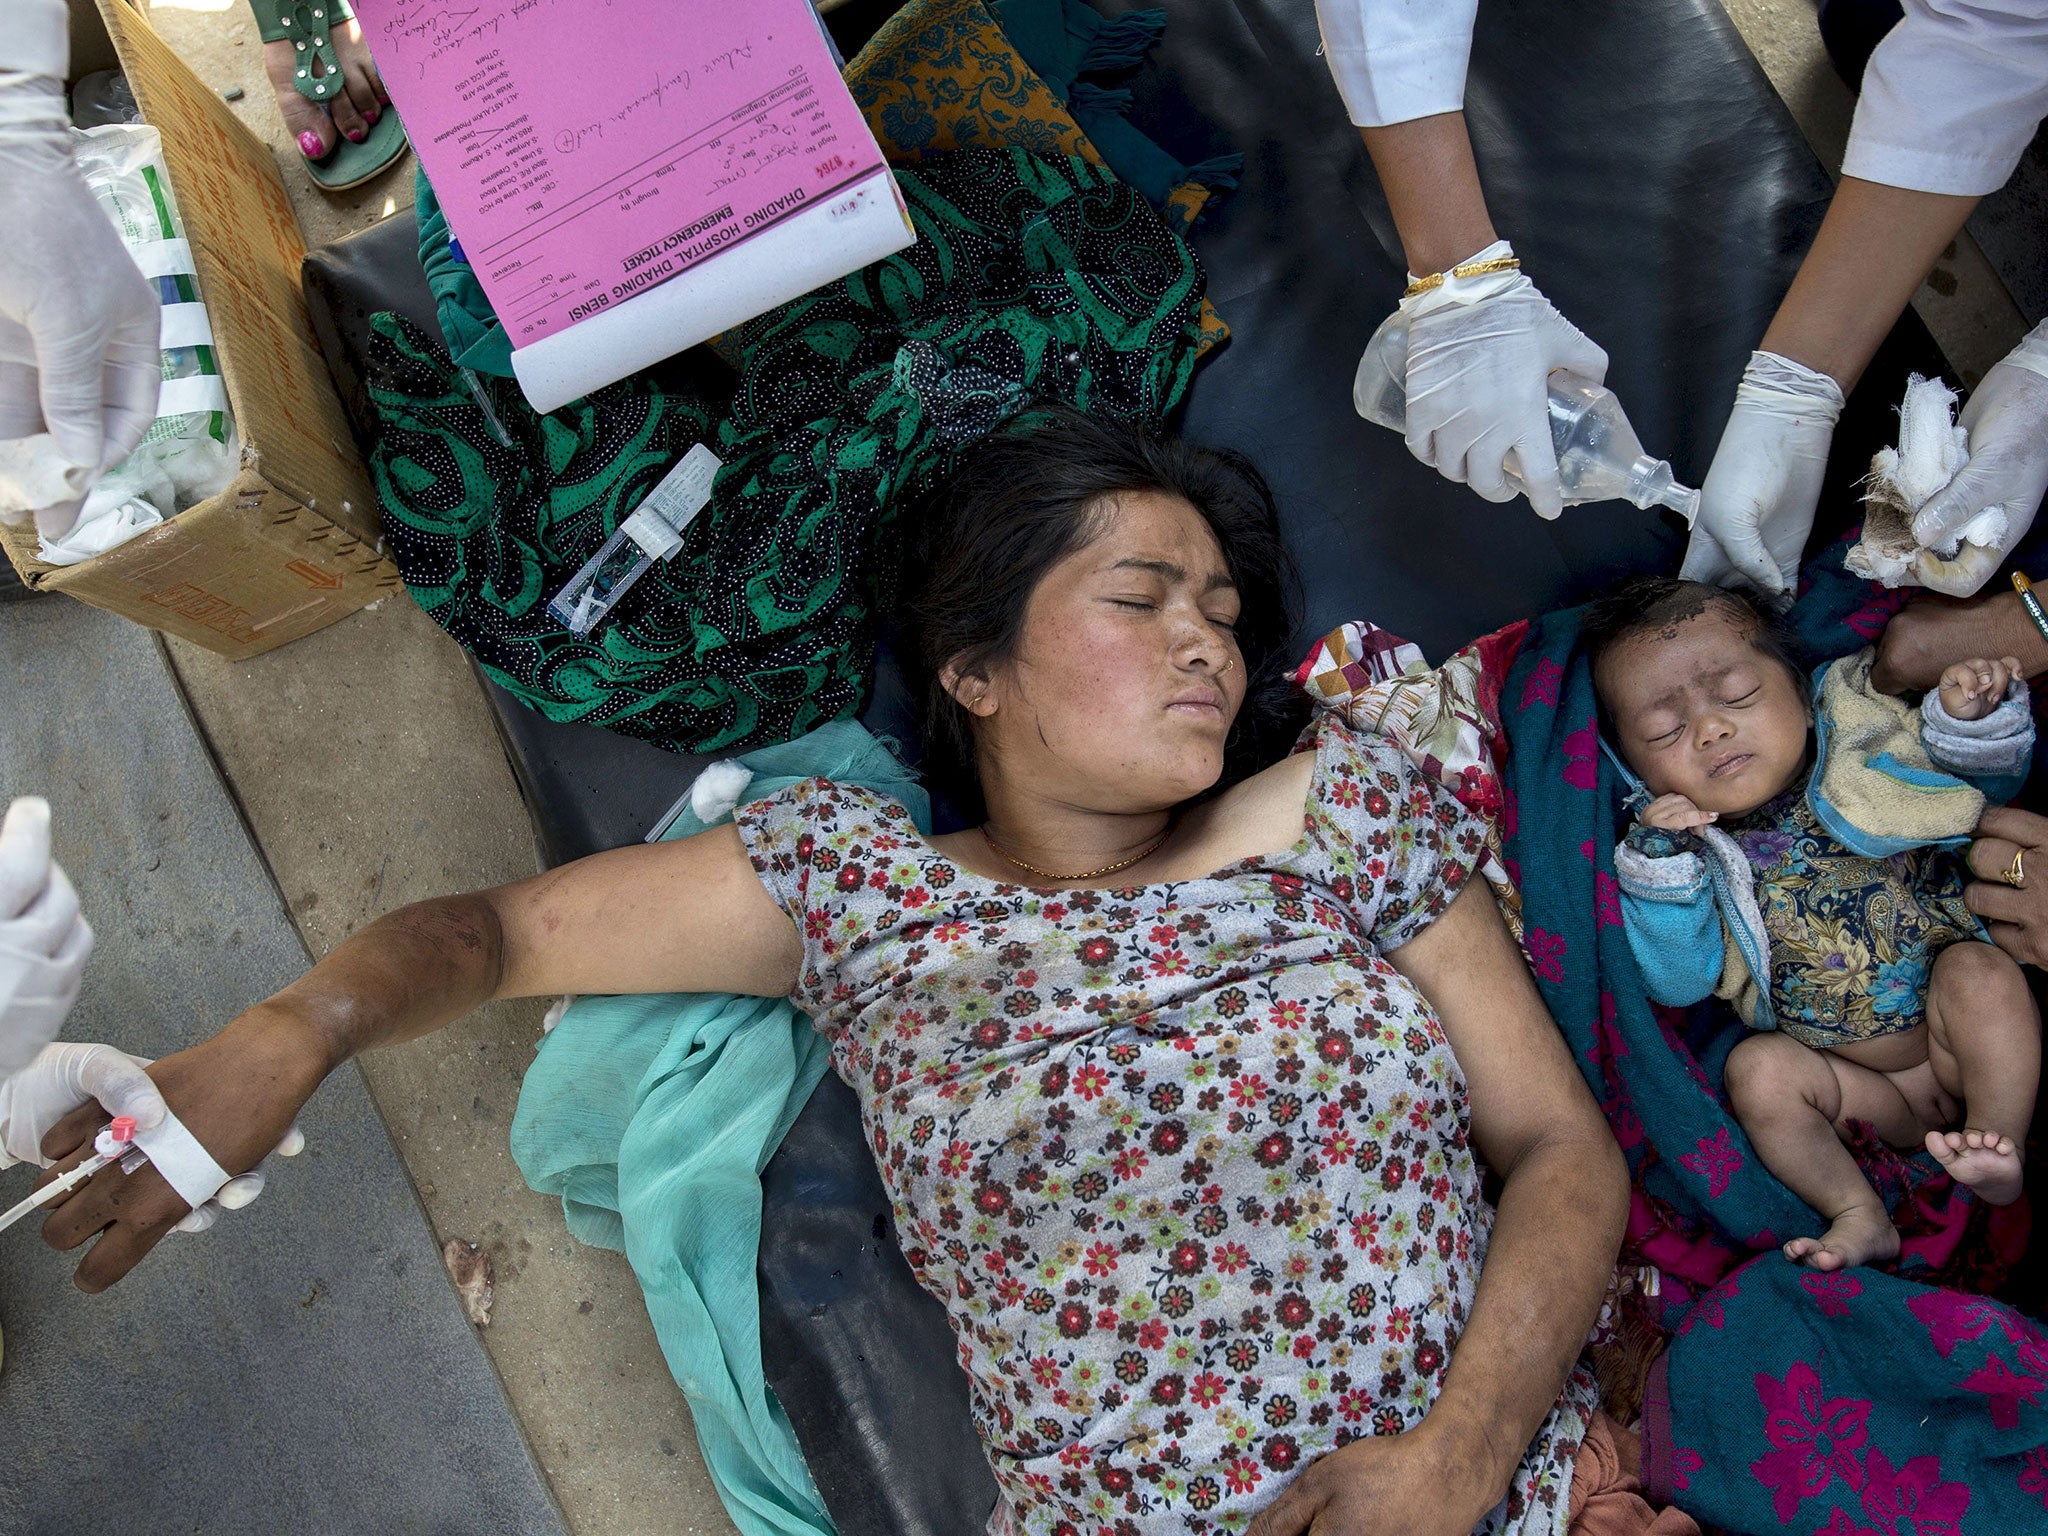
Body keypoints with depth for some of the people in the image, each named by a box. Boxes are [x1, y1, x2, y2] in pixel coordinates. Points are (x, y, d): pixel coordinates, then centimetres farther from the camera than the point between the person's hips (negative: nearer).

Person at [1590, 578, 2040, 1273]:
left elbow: (1992, 780, 7)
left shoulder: (1868, 752, -5)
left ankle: (1998, 1144, -19)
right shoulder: (1684, 848, -6)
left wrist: (1972, 720, -16)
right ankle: (1858, 1215, -15)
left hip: (1962, 1044, 0)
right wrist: (1660, 868, -27)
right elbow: (1678, 982, -13)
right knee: (1758, 1068, -24)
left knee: (1981, 971, -27)